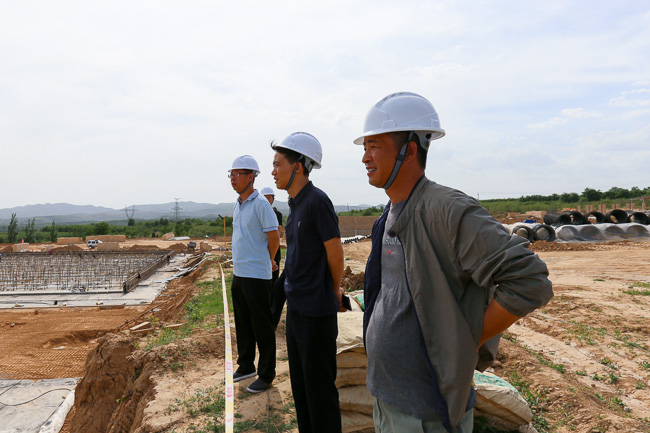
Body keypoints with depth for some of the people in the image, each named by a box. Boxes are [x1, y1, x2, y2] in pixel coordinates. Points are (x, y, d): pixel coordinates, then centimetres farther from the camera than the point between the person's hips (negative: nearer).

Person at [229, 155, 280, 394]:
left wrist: (267, 261, 2)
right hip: (238, 273, 8)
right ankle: (246, 366, 35)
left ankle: (266, 374, 18)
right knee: (243, 324, 19)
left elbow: (274, 237, -14)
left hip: (256, 275, -8)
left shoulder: (260, 204, -14)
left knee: (262, 327, 3)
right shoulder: (237, 205, 11)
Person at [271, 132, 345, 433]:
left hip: (316, 311, -9)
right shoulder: (296, 204, 9)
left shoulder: (317, 201, -17)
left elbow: (335, 254, -13)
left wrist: (334, 291, 3)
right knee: (299, 384, 21)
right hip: (296, 307, 9)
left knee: (319, 388, 5)